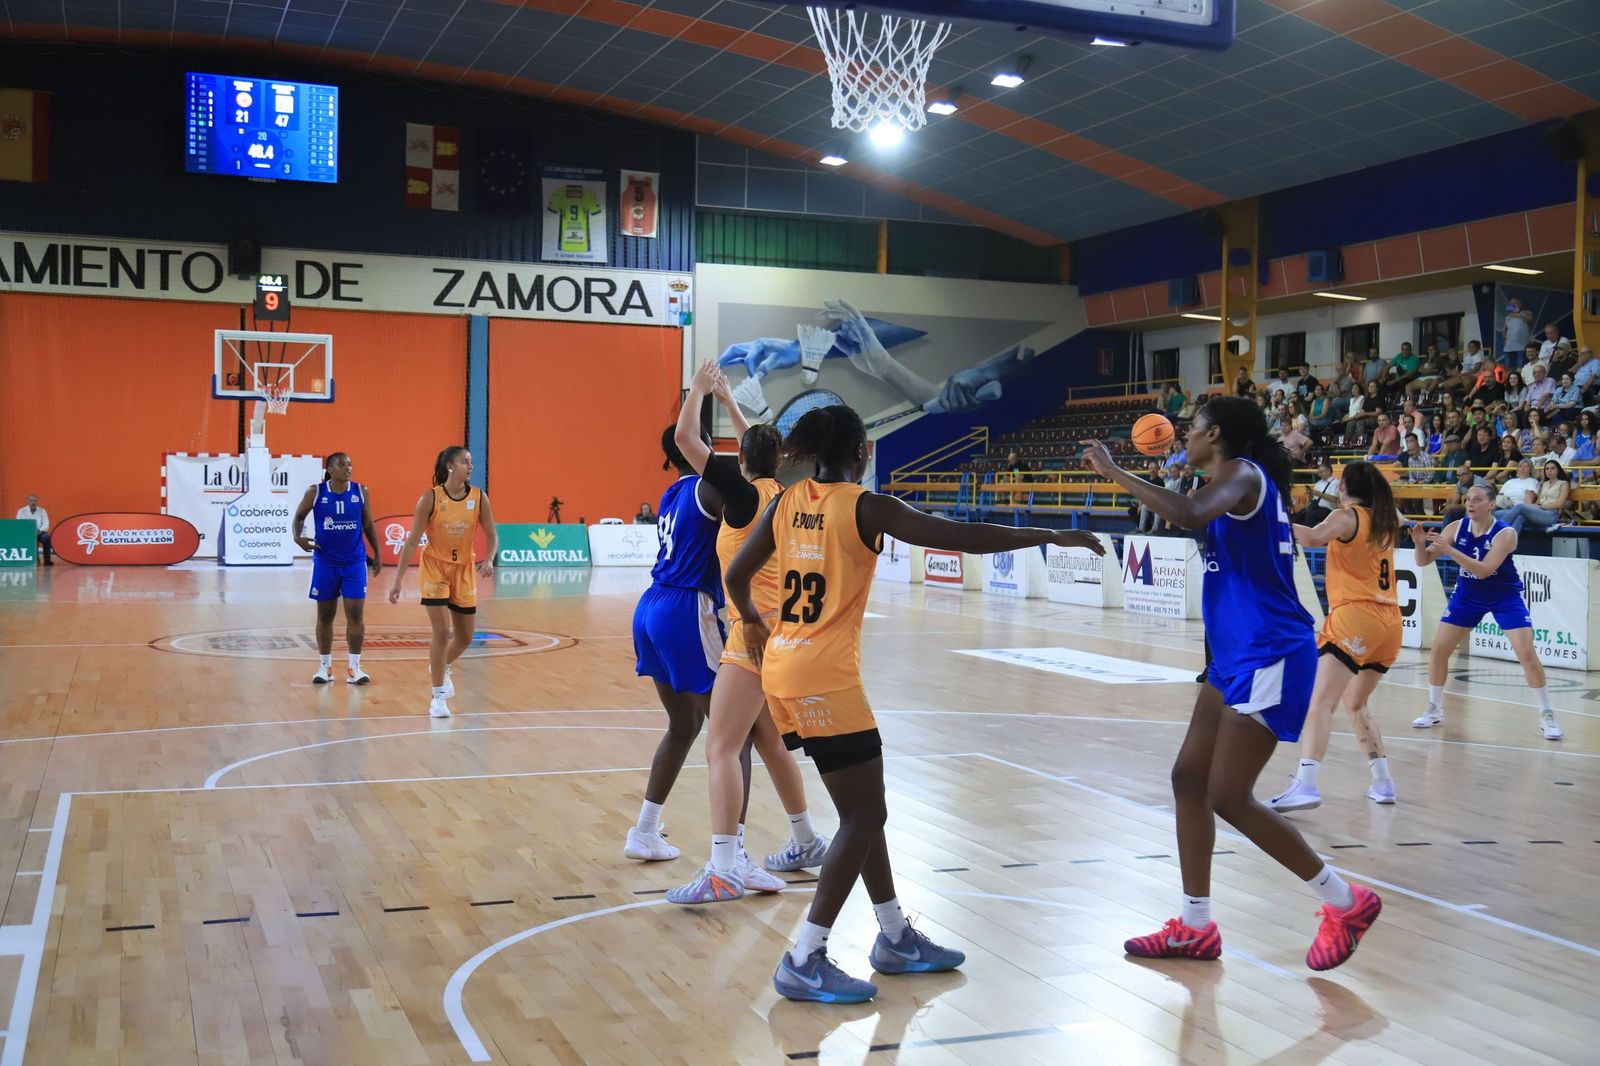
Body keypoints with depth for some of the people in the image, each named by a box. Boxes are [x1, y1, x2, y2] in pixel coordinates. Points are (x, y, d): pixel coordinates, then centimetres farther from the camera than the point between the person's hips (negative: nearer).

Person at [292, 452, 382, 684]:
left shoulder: (361, 492, -2)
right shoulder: (315, 493, -5)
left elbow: (369, 525, 7)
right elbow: (299, 517, 8)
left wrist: (378, 554, 6)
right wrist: (298, 537, -12)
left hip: (354, 562, 0)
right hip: (325, 562, 0)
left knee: (356, 614, -4)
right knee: (325, 615, 8)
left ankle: (354, 667, 3)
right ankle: (325, 666, 19)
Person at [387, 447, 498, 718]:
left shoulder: (479, 497, -6)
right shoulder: (431, 498, -14)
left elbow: (492, 536, 1)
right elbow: (412, 541, -11)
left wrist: (489, 559, -20)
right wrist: (398, 580, -14)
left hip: (464, 571, 4)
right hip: (435, 569, -4)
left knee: (465, 638, 11)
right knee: (442, 632, -13)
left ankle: (441, 668, 43)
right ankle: (437, 696, 1)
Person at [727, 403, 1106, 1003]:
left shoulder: (787, 502, 8)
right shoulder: (865, 507, -10)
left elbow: (737, 578, 11)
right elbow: (962, 537, -15)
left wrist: (754, 625, 32)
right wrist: (1052, 537, -7)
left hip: (781, 666, 8)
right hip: (824, 678, -8)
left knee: (861, 809, 18)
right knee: (864, 817, 1)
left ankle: (896, 939, 28)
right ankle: (804, 963, 1)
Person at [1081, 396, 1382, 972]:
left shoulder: (1242, 473, -14)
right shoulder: (1240, 481, 14)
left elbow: (1191, 515, -35)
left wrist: (1117, 474, -26)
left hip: (1268, 658, -10)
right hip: (1237, 656, 10)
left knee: (1229, 798, -9)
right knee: (1189, 778, 9)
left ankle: (1347, 903, 6)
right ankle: (1195, 927, 17)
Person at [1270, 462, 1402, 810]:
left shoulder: (1346, 516, -2)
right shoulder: (1386, 522, 17)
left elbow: (1314, 537, -22)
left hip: (1356, 615, -8)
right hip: (1390, 621, 8)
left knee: (1320, 700, -18)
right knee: (1355, 703, 25)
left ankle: (1305, 785, -34)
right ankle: (1382, 782, 24)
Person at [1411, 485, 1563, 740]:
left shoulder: (1505, 534, -25)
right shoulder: (1456, 528, -15)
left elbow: (1484, 570, -37)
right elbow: (1423, 561, -13)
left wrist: (1449, 550, -45)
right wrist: (1420, 544, -35)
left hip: (1505, 597, -3)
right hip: (1467, 595, 4)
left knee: (1527, 654, -12)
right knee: (1438, 650, -2)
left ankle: (1547, 716, 3)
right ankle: (1434, 710, 16)